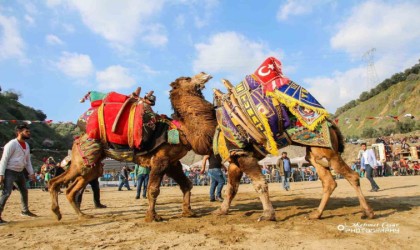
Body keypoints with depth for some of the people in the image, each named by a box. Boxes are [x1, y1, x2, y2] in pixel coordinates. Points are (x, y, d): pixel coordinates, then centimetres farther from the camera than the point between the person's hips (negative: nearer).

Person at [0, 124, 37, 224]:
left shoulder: (26, 145, 9)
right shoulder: (12, 144, -16)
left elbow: (28, 160, 15)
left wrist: (31, 173, 10)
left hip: (20, 172, 9)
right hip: (10, 172, -8)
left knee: (24, 191, 17)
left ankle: (25, 210, 34)